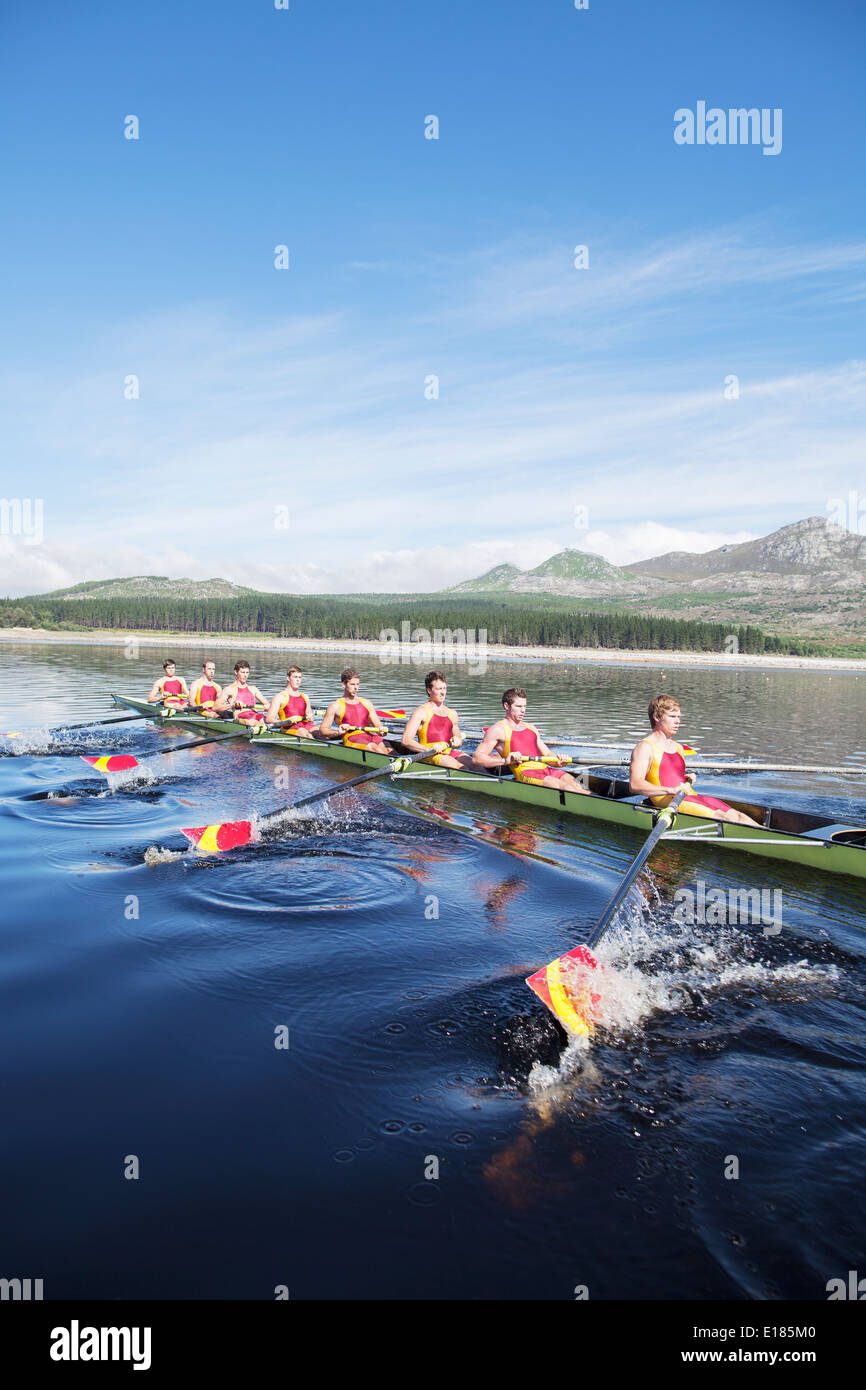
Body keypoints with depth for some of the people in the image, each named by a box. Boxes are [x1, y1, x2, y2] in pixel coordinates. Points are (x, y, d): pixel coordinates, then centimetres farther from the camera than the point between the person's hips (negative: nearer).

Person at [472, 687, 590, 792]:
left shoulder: (531, 728, 27)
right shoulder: (498, 729, 6)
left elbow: (547, 754, 26)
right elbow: (478, 757, -2)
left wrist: (558, 761, 1)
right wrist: (504, 761, -17)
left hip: (545, 769, 6)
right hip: (524, 773, -6)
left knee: (570, 780, -21)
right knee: (561, 785, -28)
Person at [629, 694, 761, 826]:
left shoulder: (678, 748, 23)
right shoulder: (644, 748, -4)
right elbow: (635, 785, -18)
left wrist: (687, 778, 12)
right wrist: (671, 790, -26)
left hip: (691, 796, 8)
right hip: (668, 800, -8)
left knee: (735, 815, -11)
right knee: (719, 816, -24)